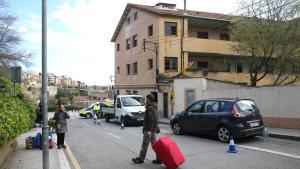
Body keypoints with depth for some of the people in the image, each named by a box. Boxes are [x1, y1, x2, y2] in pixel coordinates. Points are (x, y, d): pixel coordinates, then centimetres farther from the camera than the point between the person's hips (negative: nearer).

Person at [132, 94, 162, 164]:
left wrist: (148, 130, -25)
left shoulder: (150, 108, -17)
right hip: (153, 129, 10)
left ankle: (140, 159, 9)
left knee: (145, 144, 0)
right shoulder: (154, 107, 16)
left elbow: (150, 120, -24)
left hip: (149, 129, -10)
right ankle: (159, 159, 13)